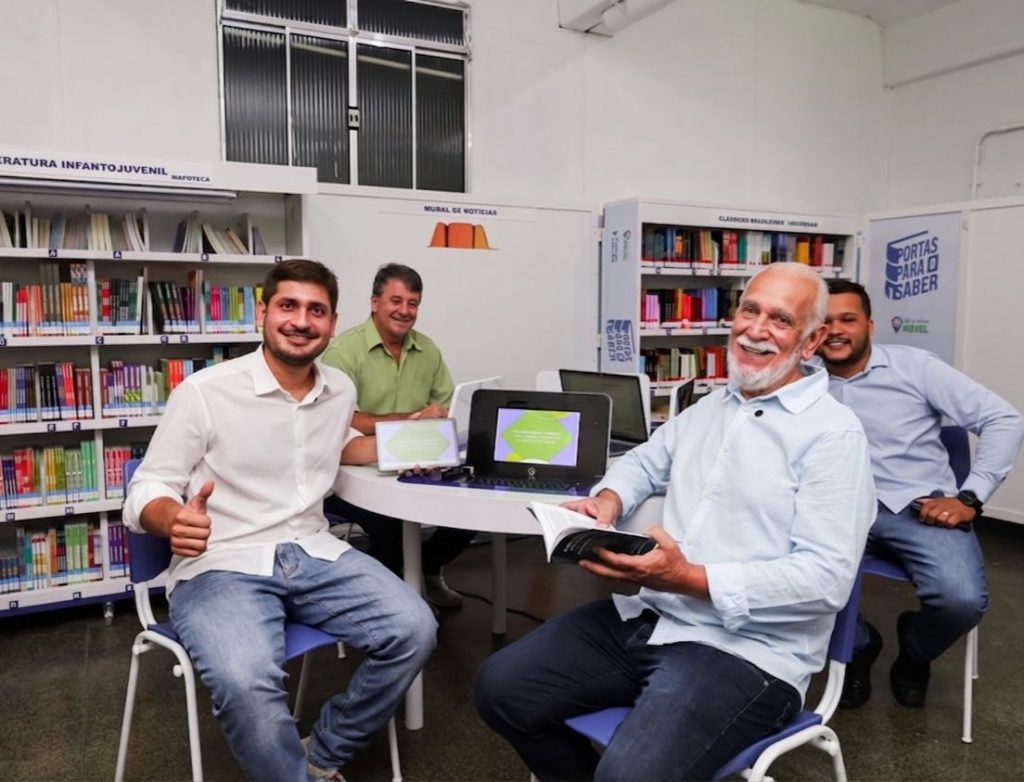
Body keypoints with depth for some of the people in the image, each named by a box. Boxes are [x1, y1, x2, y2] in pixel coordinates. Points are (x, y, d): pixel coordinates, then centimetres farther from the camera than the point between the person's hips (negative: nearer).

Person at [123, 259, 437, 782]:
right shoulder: (204, 391, -9)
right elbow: (146, 490, -5)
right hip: (222, 565, -5)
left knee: (413, 630, -15)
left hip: (314, 555, 5)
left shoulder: (342, 389, 8)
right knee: (246, 684, -34)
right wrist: (176, 520, -28)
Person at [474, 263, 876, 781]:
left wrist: (690, 580, -24)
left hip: (745, 651, -7)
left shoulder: (833, 433, -9)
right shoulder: (709, 407, 15)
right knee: (500, 688, 0)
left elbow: (826, 578, -16)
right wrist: (608, 500, 2)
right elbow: (643, 462, 27)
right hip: (646, 617, 7)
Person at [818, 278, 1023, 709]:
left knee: (962, 600, -28)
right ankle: (859, 645, 7)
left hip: (920, 508, -1)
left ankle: (915, 652, 13)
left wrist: (970, 497, -10)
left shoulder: (913, 365, 0)